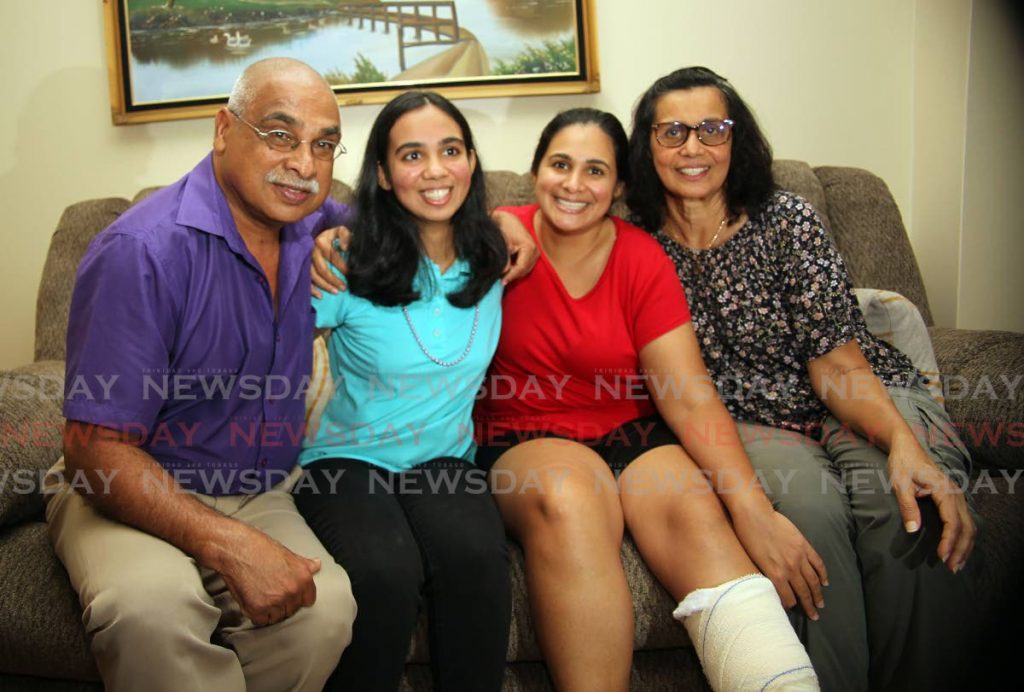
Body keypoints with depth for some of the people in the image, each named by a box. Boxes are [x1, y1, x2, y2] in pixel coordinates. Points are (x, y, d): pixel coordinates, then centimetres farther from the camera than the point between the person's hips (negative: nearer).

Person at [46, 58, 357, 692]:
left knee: (326, 606, -27)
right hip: (136, 494, -4)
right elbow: (95, 449, -19)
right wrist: (232, 545, -30)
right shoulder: (142, 251, -18)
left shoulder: (314, 225, 2)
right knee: (150, 606, -37)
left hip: (259, 495, 5)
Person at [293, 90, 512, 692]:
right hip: (347, 460, -2)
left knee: (477, 556, -31)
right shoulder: (350, 266, -10)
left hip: (446, 460, 3)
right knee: (385, 572, -34)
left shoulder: (492, 261, 2)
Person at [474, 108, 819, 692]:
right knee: (569, 502, -35)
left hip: (633, 433, 2)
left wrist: (756, 510, -18)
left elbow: (691, 398, -8)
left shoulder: (644, 259, -1)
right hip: (527, 438, -1)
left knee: (694, 506, -30)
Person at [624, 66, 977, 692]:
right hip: (750, 426, 0)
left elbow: (835, 358, -11)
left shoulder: (786, 219, -5)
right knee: (808, 501, -34)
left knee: (908, 513, -32)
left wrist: (903, 443, -27)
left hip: (863, 404, 0)